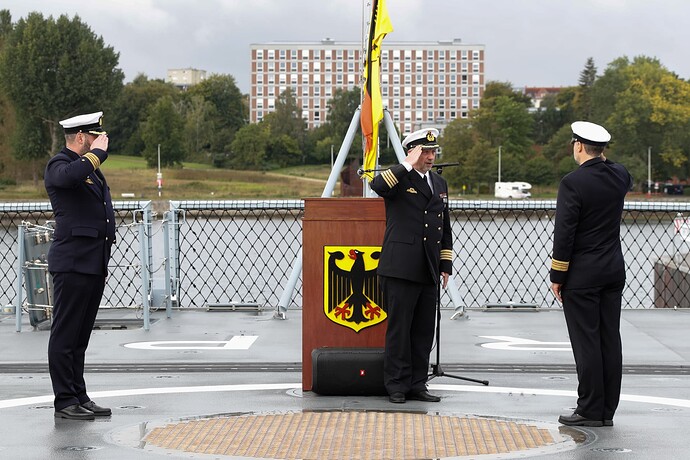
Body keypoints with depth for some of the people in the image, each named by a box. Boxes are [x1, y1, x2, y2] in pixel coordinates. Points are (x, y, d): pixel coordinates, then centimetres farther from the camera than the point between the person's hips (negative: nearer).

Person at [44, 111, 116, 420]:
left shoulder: (91, 167, 21)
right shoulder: (59, 165, -7)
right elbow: (72, 176, -34)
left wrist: (104, 262, 24)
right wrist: (97, 152, -17)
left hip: (95, 265, 9)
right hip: (73, 264, -9)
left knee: (80, 337, 13)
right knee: (65, 335, -4)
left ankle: (79, 397, 17)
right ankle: (65, 401, -1)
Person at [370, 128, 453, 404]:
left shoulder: (440, 183, 19)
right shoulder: (399, 178, -1)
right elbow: (378, 186, -26)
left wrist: (446, 264, 16)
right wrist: (409, 164, -21)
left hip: (428, 272, 6)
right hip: (401, 269, -6)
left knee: (424, 331, 8)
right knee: (399, 329, -2)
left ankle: (417, 385, 15)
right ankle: (397, 386, 5)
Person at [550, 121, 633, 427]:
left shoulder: (573, 183, -15)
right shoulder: (619, 176, 4)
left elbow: (564, 233, -15)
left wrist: (557, 276, -7)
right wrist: (601, 160, 18)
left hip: (582, 275, -6)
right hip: (614, 272, 6)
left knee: (586, 342, -2)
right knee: (610, 341, 8)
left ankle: (590, 410, 0)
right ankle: (607, 410, 12)